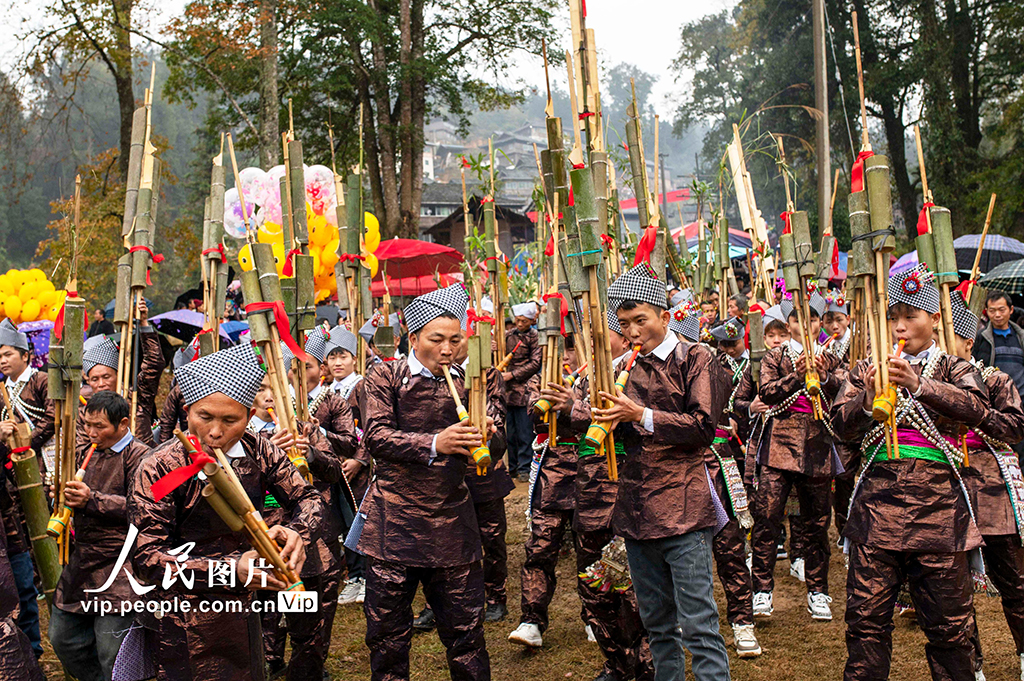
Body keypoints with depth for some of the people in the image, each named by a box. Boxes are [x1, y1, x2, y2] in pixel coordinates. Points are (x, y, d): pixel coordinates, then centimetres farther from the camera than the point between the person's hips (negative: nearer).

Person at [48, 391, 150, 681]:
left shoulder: (139, 456, -9)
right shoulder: (86, 455, 16)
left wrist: (92, 500, -27)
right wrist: (60, 495, 5)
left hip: (118, 568, -8)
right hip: (80, 560, 9)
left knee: (111, 652, -5)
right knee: (62, 638, 16)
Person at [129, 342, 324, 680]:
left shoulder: (257, 452, -4)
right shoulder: (159, 469, -18)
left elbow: (308, 498, -2)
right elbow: (146, 558, -21)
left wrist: (295, 532, -27)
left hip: (243, 613, 5)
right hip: (183, 626, -5)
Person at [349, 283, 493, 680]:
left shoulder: (467, 383, 10)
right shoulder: (386, 377, -1)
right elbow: (376, 436, -13)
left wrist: (486, 438, -11)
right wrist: (434, 443, -24)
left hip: (453, 525, 3)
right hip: (393, 525, -2)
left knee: (465, 629, 8)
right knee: (388, 633, 8)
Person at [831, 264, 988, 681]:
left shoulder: (954, 369, 8)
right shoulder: (866, 371, 12)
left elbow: (977, 406, -13)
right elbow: (842, 426, 1)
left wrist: (917, 384, -27)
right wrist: (869, 398, -18)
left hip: (939, 508, -1)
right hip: (876, 506, 1)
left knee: (948, 625, 7)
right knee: (866, 620, 4)